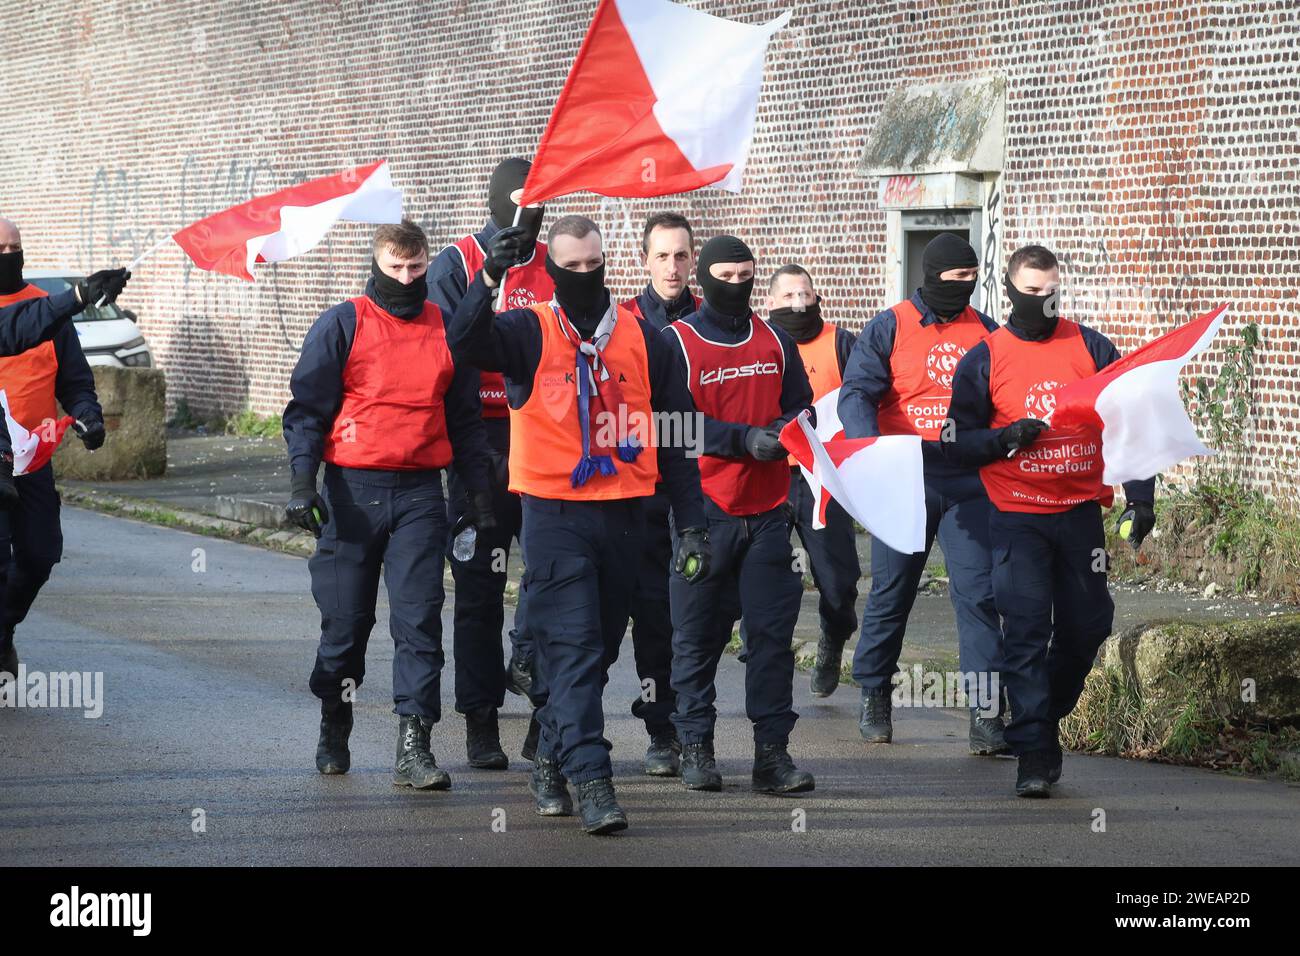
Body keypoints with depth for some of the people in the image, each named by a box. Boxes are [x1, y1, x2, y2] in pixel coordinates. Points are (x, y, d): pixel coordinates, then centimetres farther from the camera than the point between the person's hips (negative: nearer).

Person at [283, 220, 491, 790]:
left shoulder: (447, 330, 10)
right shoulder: (342, 325, 1)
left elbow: (465, 418, 17)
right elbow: (308, 407, 0)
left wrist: (479, 490, 12)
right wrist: (302, 480, -11)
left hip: (421, 492, 2)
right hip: (353, 487, -1)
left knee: (419, 620, -7)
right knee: (345, 619, 5)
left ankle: (413, 744, -9)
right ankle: (334, 729, 25)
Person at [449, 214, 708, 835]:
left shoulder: (643, 339, 9)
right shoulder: (530, 331, 1)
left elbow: (674, 438, 11)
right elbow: (466, 342, -19)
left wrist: (691, 525, 8)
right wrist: (490, 277, -32)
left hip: (623, 515, 4)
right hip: (554, 514, -4)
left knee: (597, 650, 12)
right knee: (573, 648, -10)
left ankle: (554, 759, 28)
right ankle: (590, 779, -15)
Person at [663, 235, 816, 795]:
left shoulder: (776, 343, 13)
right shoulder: (676, 343, -1)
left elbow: (801, 407, 15)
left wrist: (787, 429, -8)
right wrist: (744, 439, -19)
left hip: (767, 510, 3)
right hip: (703, 508, -3)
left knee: (773, 631, 0)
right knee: (698, 633, 2)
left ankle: (772, 750, 2)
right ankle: (695, 746, 10)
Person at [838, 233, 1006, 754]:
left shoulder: (986, 331, 10)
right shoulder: (889, 329, 0)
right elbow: (857, 393, -10)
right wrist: (870, 447, -27)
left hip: (968, 482, 2)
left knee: (978, 594, -7)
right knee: (891, 594, 7)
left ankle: (986, 713, -7)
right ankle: (875, 697, 24)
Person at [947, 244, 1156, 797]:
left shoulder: (1091, 348, 4)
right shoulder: (983, 360, 1)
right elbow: (961, 441, 2)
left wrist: (1140, 496, -1)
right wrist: (1006, 438, -17)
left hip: (1081, 513, 3)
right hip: (1018, 518, -3)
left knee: (1087, 626, 8)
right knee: (1026, 632, -10)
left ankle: (1046, 716, 30)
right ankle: (1034, 752, -8)